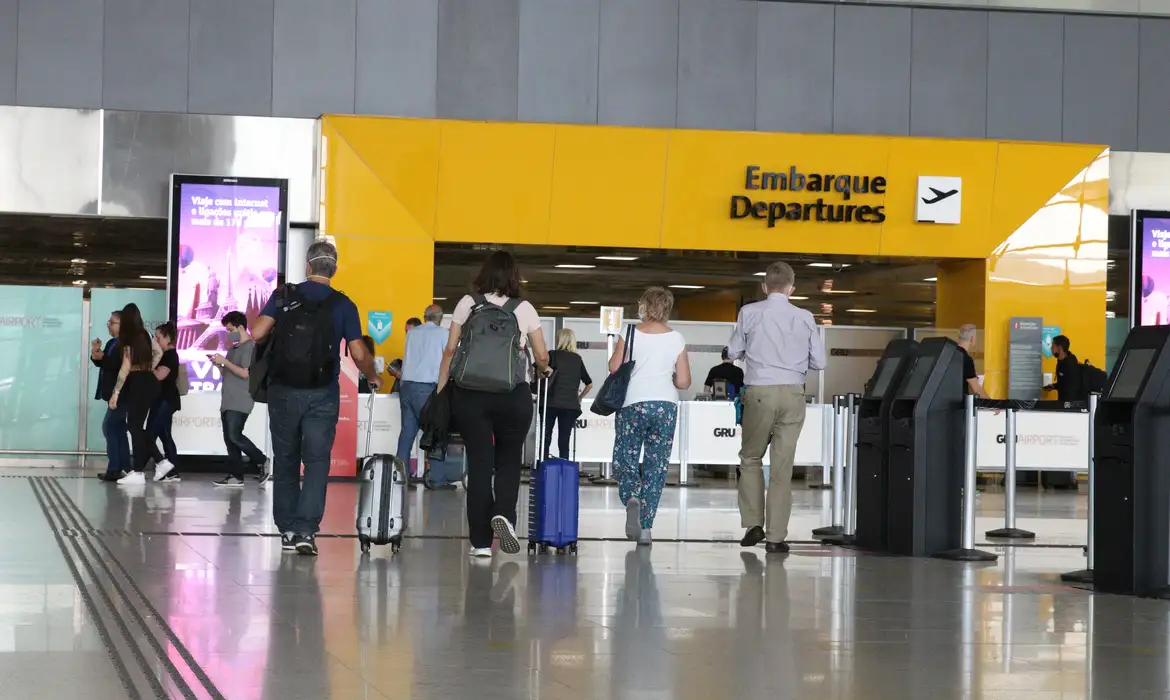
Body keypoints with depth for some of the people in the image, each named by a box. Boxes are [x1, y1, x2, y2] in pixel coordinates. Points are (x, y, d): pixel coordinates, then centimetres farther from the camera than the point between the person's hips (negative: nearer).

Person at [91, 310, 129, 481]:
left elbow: (117, 365, -24)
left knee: (109, 427, -13)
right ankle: (124, 468, 14)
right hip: (113, 393, 10)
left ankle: (114, 469, -13)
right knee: (118, 429, 11)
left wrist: (101, 356, -24)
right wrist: (95, 353, -4)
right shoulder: (111, 343, 15)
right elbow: (101, 363, 15)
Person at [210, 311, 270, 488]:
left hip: (240, 403, -9)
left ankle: (262, 462, -1)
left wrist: (225, 361, -13)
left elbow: (245, 373, -17)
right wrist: (218, 365, 7)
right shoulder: (233, 348, 19)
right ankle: (236, 476, 3)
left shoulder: (250, 347, -8)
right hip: (228, 402, 9)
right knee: (229, 439, 3)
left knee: (234, 436, -16)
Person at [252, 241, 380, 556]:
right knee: (316, 462, 0)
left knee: (285, 460, 13)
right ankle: (305, 530, -14)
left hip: (283, 390, 1)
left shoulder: (284, 295, -1)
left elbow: (257, 333, -9)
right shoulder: (343, 305, -1)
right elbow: (359, 354, -4)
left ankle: (287, 530, 16)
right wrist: (372, 377, 16)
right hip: (322, 394, -1)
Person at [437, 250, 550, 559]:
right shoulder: (523, 309, 3)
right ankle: (504, 514, -11)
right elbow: (541, 357, 8)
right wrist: (542, 371, 30)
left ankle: (481, 542, 4)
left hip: (470, 394, 1)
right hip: (514, 395, -1)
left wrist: (440, 389, 10)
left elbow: (450, 350, 4)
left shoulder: (468, 304, 4)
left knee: (479, 464, 5)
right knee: (509, 461, 15)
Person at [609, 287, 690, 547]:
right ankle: (646, 527, 4)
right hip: (666, 406, 2)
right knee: (656, 467, 6)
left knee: (624, 461, 9)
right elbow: (684, 381, 1)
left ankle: (632, 498, -22)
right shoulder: (677, 339, 2)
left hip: (633, 404, -1)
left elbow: (614, 367, -7)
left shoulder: (631, 334, -3)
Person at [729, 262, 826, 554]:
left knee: (751, 458, 17)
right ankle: (776, 537, 3)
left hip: (759, 392, -1)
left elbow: (733, 352, 8)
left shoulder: (749, 313, -1)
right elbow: (819, 362, 6)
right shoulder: (805, 318, 2)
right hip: (792, 393, 1)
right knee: (782, 466, 4)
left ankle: (753, 524, 8)